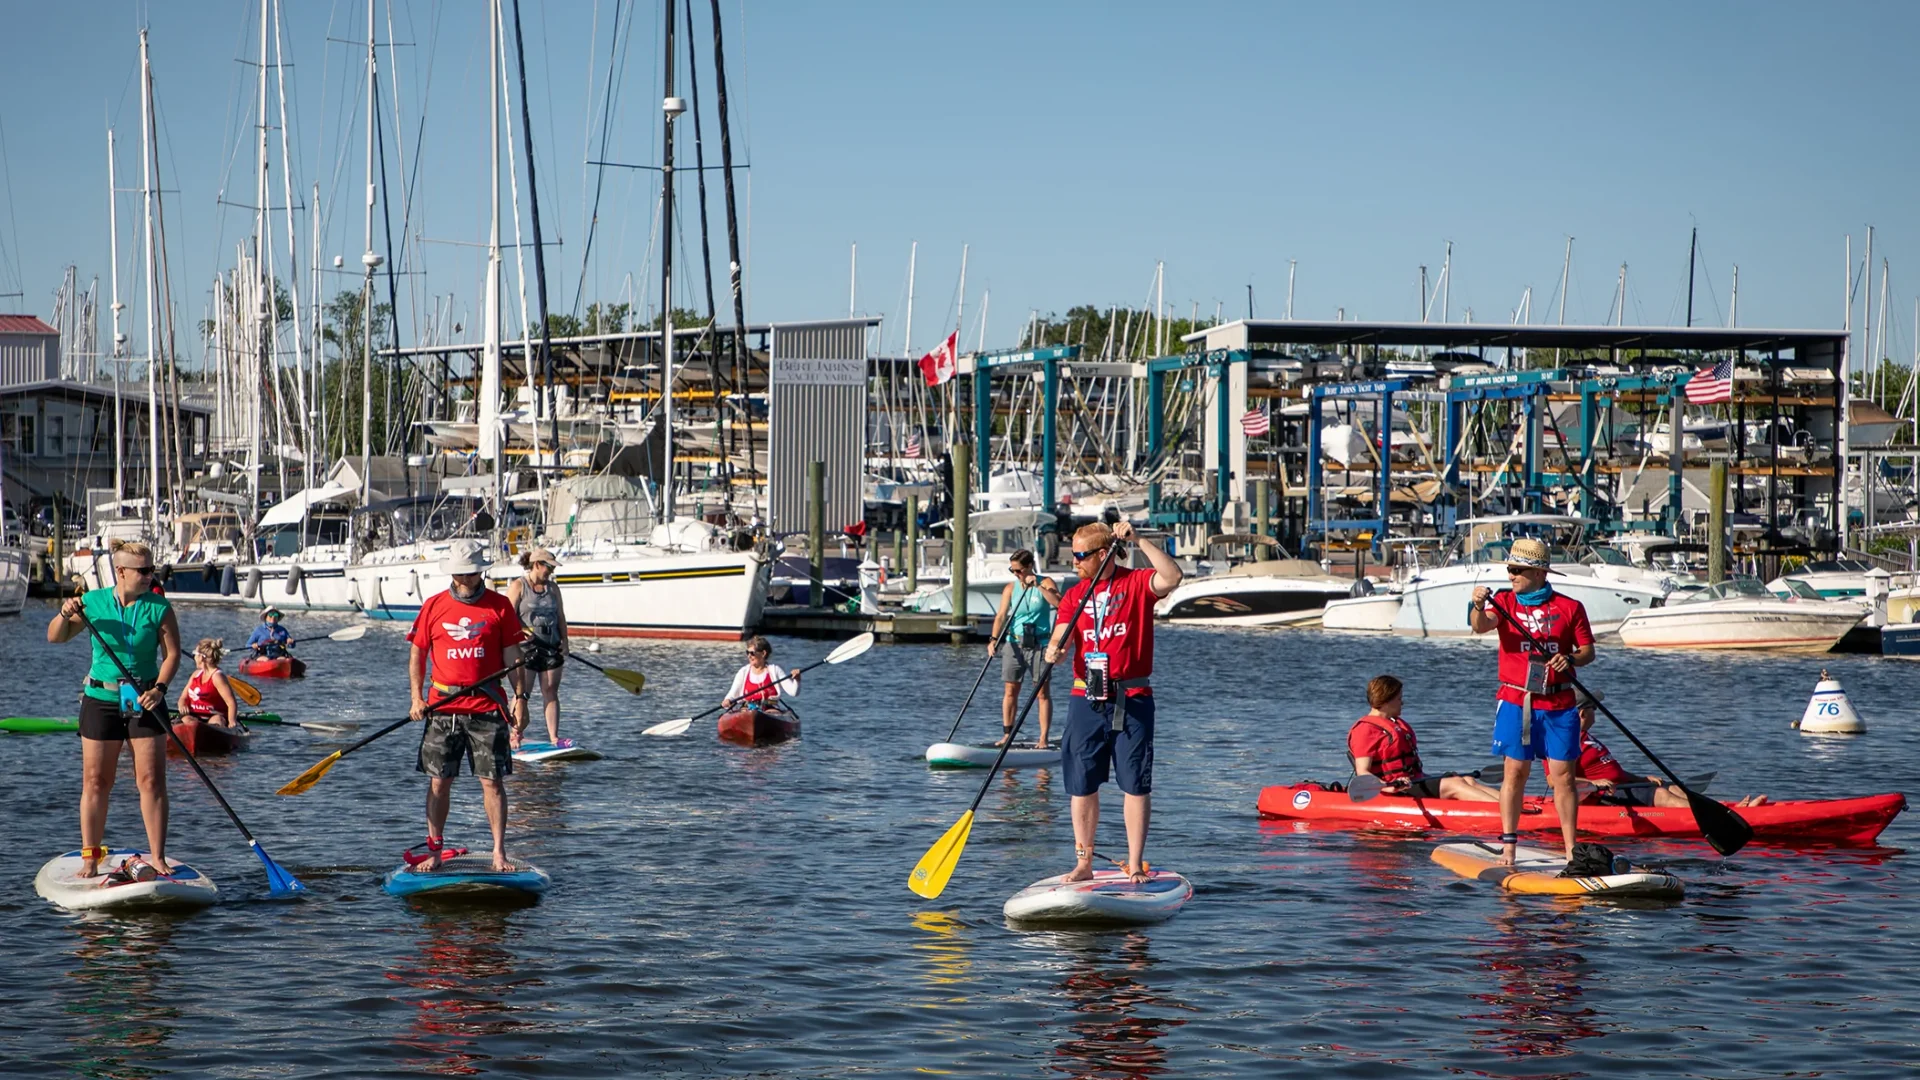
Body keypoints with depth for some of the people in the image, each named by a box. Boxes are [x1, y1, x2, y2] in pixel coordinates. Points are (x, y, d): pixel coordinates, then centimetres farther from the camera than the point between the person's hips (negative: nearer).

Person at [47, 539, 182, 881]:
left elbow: (172, 653, -2)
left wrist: (159, 688, -16)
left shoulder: (158, 607, -3)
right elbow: (55, 637, 3)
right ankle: (90, 856, 12)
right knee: (95, 781, 3)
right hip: (101, 699, 0)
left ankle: (157, 857, 4)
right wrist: (66, 614, -17)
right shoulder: (93, 602, -2)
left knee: (152, 780, -2)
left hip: (144, 702, 0)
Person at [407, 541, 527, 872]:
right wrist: (417, 698, -2)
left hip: (487, 708, -1)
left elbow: (512, 657, 5)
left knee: (492, 781, -3)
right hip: (443, 708, 1)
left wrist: (521, 699, -2)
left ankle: (499, 852, 2)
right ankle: (434, 851, 14)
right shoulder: (433, 606, 5)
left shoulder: (499, 606, 3)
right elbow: (417, 654, 9)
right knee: (439, 782, 5)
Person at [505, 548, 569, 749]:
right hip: (526, 647, -5)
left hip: (551, 647, 5)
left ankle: (554, 737, -1)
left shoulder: (553, 587, 14)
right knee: (522, 693, -3)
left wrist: (564, 641, 5)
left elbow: (560, 616, 15)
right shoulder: (518, 586, -3)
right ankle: (516, 737, 3)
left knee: (551, 691, 1)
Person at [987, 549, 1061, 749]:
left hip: (1038, 644, -3)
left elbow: (1058, 603, -18)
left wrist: (1038, 586, -22)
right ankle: (1007, 734, 12)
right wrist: (994, 639, -16)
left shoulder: (1045, 583, -1)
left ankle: (1043, 739, -5)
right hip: (1014, 642, 3)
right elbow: (1001, 616, -3)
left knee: (1042, 692, -5)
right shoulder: (1011, 588, 6)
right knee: (1011, 691, 5)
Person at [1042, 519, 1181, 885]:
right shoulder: (1074, 595, 10)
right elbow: (1061, 638, -1)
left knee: (1135, 785, -1)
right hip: (1086, 699, 4)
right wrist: (1054, 651, -24)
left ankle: (1135, 865, 4)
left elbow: (1172, 577, -22)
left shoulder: (1136, 583, -1)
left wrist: (1138, 539, -23)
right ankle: (1083, 862, 14)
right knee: (1083, 785, 5)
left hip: (1132, 700, -4)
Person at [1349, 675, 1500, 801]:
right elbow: (1362, 773, -20)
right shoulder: (1365, 730, -9)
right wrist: (1387, 788, -37)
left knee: (1468, 781, -7)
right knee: (1455, 784, -21)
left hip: (1416, 781, 10)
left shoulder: (1398, 724, 24)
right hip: (1400, 790, -10)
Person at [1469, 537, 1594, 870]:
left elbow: (1588, 650, 6)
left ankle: (1571, 851, 4)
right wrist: (1479, 606, -38)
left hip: (1559, 704, 0)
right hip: (1515, 701, 0)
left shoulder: (1570, 607, 3)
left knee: (1563, 776, 0)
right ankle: (1508, 845, 5)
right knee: (1515, 772, -1)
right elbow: (1481, 626, -16)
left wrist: (1571, 660, -16)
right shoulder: (1505, 602, 3)